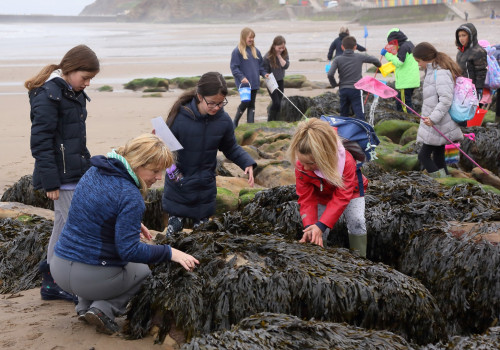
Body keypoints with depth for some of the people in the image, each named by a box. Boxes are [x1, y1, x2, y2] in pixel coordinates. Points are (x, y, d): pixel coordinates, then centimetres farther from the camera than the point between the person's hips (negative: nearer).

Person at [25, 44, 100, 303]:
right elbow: (41, 142, -18)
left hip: (76, 172, 9)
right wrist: (50, 182, -19)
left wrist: (87, 169, 24)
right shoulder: (47, 96, -15)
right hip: (62, 176, -9)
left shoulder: (74, 94, 13)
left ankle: (52, 283, 23)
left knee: (63, 226, 13)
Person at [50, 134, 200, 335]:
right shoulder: (130, 197, -21)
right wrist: (170, 253, -16)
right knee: (144, 270, 23)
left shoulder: (94, 172, 4)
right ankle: (104, 309, -1)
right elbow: (129, 250, -23)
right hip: (90, 278, -7)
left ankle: (84, 306, 22)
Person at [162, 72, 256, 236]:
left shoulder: (223, 120, -8)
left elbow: (231, 148, 8)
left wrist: (247, 163, -8)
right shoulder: (179, 116, -17)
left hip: (205, 189, 2)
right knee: (174, 228, 5)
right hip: (177, 185, -2)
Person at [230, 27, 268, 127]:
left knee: (252, 104, 8)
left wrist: (264, 73, 3)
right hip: (244, 83, -6)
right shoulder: (237, 51, -8)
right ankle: (235, 122, 14)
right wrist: (242, 77, -21)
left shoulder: (255, 51, 10)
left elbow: (260, 65, 19)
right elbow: (234, 68, -10)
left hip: (254, 83, 6)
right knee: (245, 102, -6)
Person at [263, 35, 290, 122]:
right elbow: (265, 72, -11)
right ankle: (270, 121, 3)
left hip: (280, 81, 5)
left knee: (278, 103, 6)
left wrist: (279, 56, -21)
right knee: (276, 102, -10)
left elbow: (286, 66, -16)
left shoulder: (284, 54, -4)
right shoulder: (268, 56, -16)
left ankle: (275, 120, 17)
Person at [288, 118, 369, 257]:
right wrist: (309, 226, -40)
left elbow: (341, 197, -38)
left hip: (350, 193, -2)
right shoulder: (301, 167, -32)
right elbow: (306, 198, -24)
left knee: (357, 221, -22)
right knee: (319, 233, -13)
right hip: (321, 197, 2)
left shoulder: (346, 162, -41)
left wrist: (321, 225, -45)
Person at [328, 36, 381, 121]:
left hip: (343, 90, 2)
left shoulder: (337, 59, 0)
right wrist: (379, 65, 36)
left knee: (344, 115, 15)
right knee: (360, 114, -7)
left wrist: (334, 84, 7)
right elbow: (374, 59, 14)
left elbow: (330, 74, -11)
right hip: (356, 90, -2)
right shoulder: (359, 57, 1)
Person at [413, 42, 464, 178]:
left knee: (424, 155, -7)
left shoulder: (441, 73, -17)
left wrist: (433, 118, -30)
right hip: (434, 124, 10)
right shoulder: (433, 71, 15)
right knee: (438, 158, 13)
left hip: (438, 125, -10)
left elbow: (446, 99, -25)